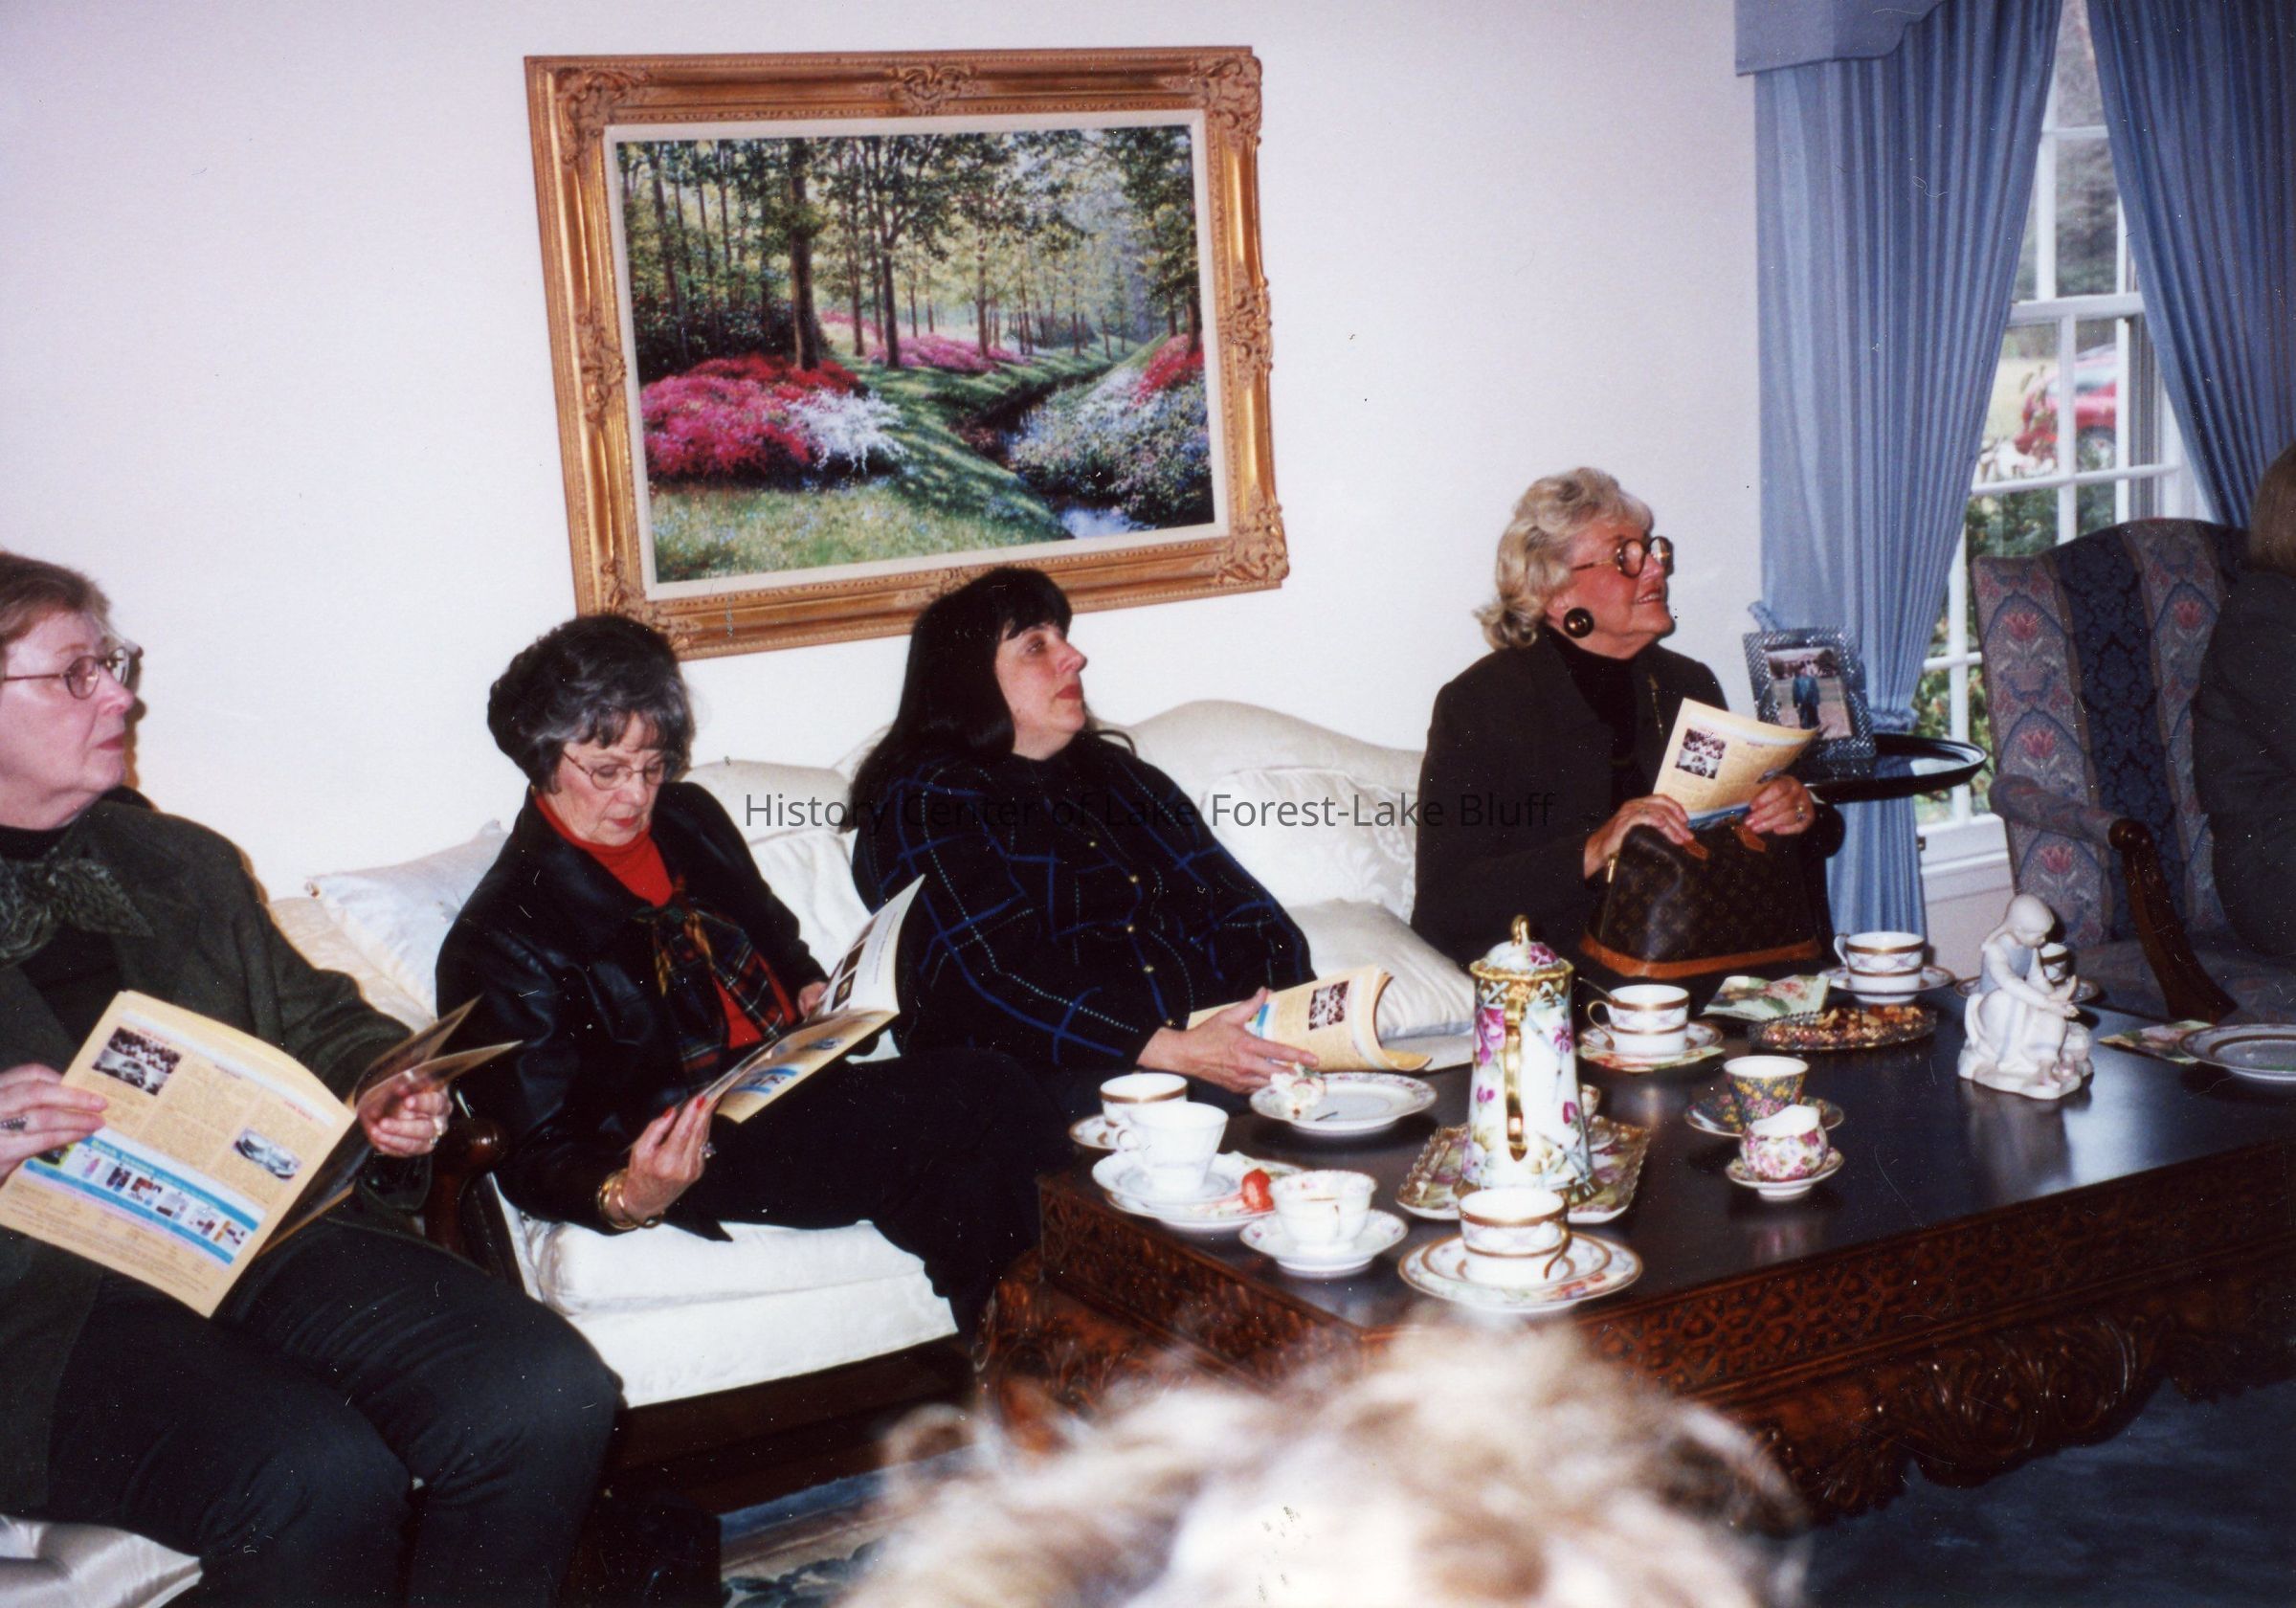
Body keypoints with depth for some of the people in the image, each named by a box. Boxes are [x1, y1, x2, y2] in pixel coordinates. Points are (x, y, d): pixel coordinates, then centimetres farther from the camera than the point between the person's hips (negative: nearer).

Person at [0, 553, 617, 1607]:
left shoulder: (184, 861, 24)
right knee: (323, 1480, -32)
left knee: (549, 1400, -19)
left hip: (267, 1227, 6)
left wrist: (390, 1090, 6)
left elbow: (314, 1019, 29)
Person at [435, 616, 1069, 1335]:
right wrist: (627, 1199, -29)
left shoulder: (688, 817, 15)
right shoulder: (502, 941, -6)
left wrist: (815, 995, 8)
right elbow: (535, 1159, -7)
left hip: (799, 1083, 7)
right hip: (705, 1153, -7)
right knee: (977, 1095, -27)